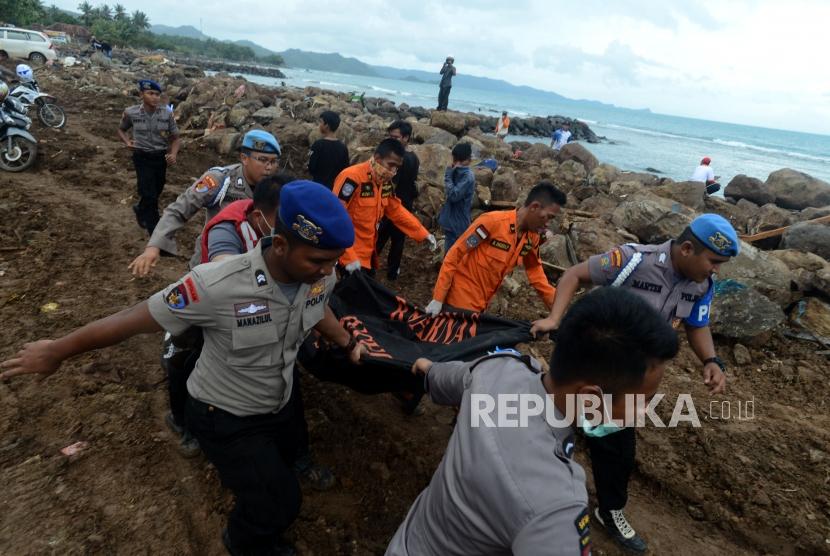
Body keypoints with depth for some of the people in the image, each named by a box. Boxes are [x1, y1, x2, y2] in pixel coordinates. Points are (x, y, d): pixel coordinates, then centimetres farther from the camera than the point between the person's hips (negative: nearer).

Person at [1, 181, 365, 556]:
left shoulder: (320, 276, -22)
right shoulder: (219, 286, -39)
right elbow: (136, 320, -25)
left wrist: (348, 343, 12)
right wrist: (56, 351, -11)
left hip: (280, 402, 6)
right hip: (226, 416, -5)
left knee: (282, 465, 30)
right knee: (278, 504, 3)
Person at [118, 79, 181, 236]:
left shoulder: (167, 115, -6)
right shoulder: (131, 113, -8)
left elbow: (175, 138, 2)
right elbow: (121, 130, 12)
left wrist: (173, 154, -17)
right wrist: (128, 142, -8)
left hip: (161, 157, 3)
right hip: (142, 158, -3)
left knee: (156, 193, 17)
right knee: (149, 196, -9)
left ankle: (140, 209, 50)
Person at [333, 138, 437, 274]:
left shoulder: (385, 182, 4)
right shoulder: (352, 178, -22)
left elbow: (397, 211, 17)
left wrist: (423, 233, 13)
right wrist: (349, 257, -26)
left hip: (367, 255, 8)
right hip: (349, 258, -8)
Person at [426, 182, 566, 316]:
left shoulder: (533, 237, -2)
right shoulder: (492, 221, -21)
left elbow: (535, 271, 12)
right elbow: (454, 255, -18)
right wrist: (438, 298, -18)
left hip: (480, 304, 7)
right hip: (459, 299, -6)